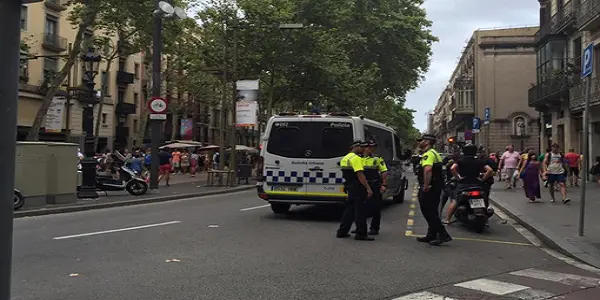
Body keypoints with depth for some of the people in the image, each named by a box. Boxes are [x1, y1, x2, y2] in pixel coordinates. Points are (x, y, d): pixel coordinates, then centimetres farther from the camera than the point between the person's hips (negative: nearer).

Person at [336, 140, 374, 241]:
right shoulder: (356, 158, -15)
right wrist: (368, 188, -25)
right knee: (360, 211, -4)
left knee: (350, 209, 15)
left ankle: (342, 231, 17)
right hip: (358, 187, -9)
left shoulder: (345, 158, 16)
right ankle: (361, 234, 0)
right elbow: (360, 174, -23)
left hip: (350, 186, 10)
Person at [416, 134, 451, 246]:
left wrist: (426, 185, -30)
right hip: (435, 187, 11)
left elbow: (428, 169, -34)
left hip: (428, 189, -11)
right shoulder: (434, 153, 19)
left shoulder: (428, 154, -16)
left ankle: (443, 235, -8)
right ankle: (431, 235, 22)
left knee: (430, 213, -7)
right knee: (431, 212, 15)